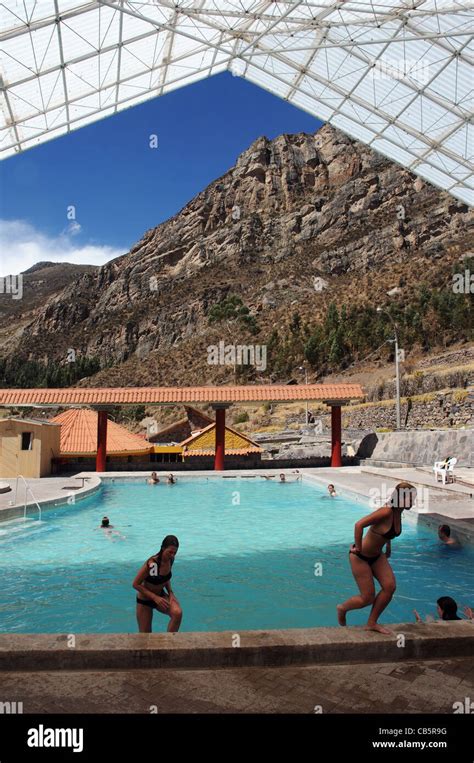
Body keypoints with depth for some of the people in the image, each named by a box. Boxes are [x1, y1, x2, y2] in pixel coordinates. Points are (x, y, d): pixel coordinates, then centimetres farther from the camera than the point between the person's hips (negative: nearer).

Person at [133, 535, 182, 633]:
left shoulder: (170, 560, -11)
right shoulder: (151, 564, -29)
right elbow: (135, 584, -22)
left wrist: (171, 593, -8)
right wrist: (155, 598, -25)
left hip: (161, 596, 4)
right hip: (145, 601, -4)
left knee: (178, 613, -26)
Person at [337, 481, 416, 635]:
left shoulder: (398, 512, -2)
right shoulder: (386, 512, -29)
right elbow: (359, 525, -36)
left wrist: (388, 547, 20)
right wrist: (358, 548, -26)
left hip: (377, 556, 8)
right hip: (360, 557, -8)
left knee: (390, 586, -4)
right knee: (368, 598, -2)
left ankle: (372, 623, 12)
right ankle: (342, 608, 28)